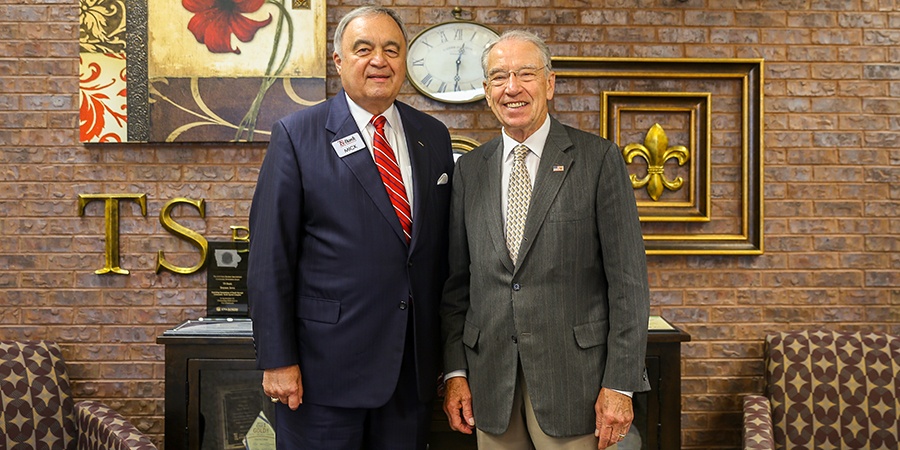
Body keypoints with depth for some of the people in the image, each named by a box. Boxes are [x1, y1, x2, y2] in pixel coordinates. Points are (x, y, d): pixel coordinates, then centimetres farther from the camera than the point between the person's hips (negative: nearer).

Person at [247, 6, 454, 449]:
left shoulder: (434, 136, 9)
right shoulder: (297, 135, -4)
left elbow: (443, 250, 11)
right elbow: (270, 258, -7)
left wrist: (448, 350, 11)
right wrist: (277, 360, -10)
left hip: (414, 366, 4)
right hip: (326, 363, -4)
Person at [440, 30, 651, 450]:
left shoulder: (599, 159, -3)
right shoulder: (469, 169, 8)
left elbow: (628, 278, -6)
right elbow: (457, 279, 9)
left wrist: (620, 384, -9)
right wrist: (455, 371, 3)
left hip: (574, 377, -3)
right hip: (491, 379, 3)